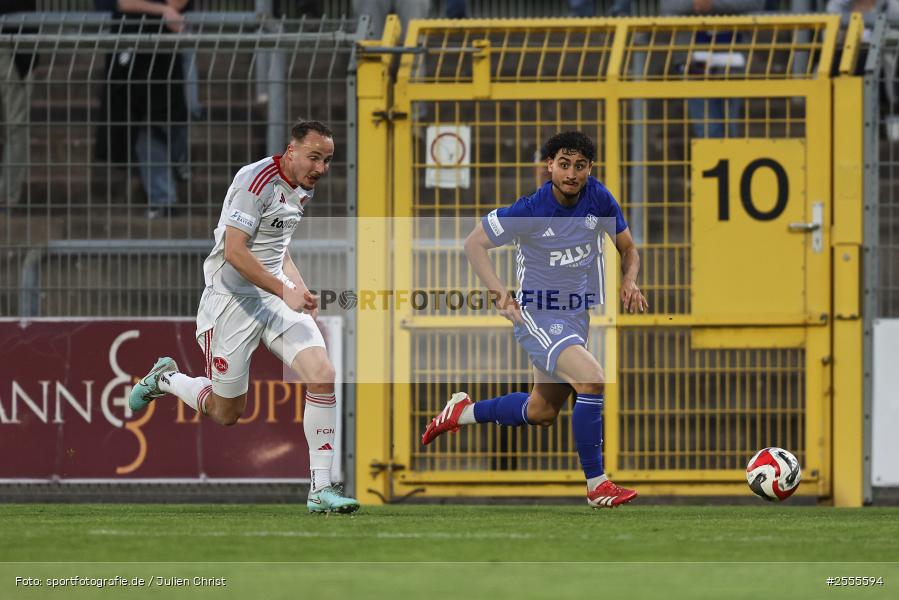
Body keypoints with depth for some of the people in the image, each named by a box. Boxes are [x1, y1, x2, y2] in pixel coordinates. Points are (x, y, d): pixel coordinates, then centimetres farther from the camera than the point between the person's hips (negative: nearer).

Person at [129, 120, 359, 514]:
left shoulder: (302, 188, 10)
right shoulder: (257, 179, -19)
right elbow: (234, 251, -24)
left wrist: (303, 292, 14)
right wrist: (285, 291, -28)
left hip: (276, 294, 7)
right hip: (231, 300, -7)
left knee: (323, 375, -15)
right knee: (226, 413, 3)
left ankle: (321, 489, -10)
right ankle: (165, 379, 34)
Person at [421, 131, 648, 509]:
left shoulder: (597, 198, -7)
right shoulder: (529, 211, -21)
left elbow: (627, 248, 8)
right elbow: (474, 244, -10)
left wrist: (630, 281, -12)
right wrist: (498, 292, -20)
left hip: (576, 316, 7)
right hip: (537, 317, -7)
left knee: (542, 411, 19)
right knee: (592, 379, -27)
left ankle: (463, 412, 41)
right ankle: (597, 485, -20)